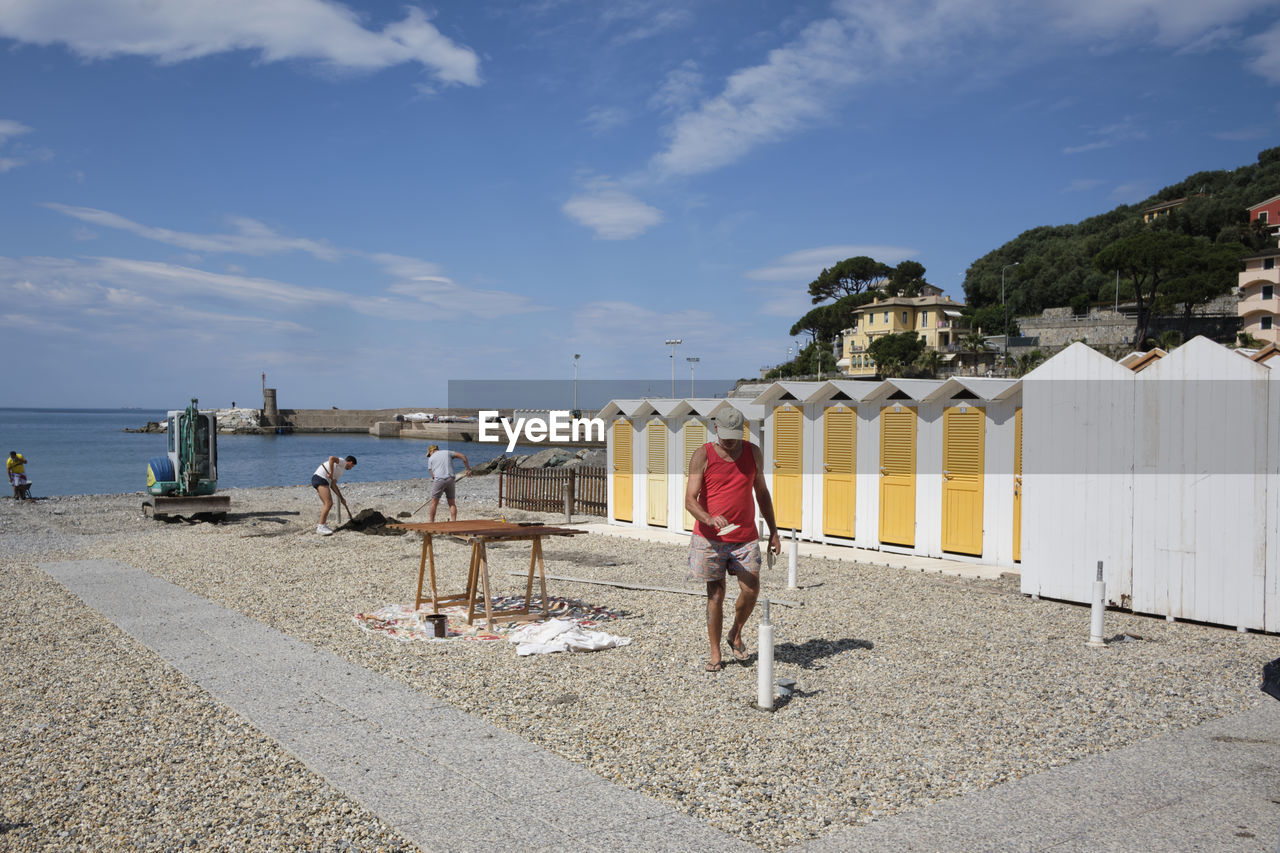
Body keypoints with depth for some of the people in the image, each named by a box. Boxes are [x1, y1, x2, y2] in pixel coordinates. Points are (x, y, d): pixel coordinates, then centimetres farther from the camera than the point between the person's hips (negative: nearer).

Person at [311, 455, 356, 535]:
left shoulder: (340, 470, 28)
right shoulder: (342, 462, 2)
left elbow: (333, 485, 23)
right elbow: (331, 458, -19)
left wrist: (341, 498, 20)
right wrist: (331, 473, -21)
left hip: (317, 480, 10)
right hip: (320, 478, -10)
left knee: (327, 503, 16)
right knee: (328, 503, -15)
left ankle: (322, 525, 17)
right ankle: (321, 527, -18)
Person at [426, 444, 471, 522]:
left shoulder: (431, 459, 13)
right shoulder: (447, 452, 19)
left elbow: (432, 475, 9)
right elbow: (463, 456, 10)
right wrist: (468, 468, 16)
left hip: (439, 480, -3)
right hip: (450, 480, 3)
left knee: (434, 502, 8)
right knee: (452, 503, 10)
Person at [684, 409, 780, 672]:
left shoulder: (753, 453, 7)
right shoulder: (702, 455, -5)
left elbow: (762, 493, 17)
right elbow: (690, 500, -11)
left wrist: (773, 531, 13)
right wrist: (710, 519, -31)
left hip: (745, 537, 2)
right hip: (710, 538, -2)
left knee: (751, 590, -8)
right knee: (715, 594, 1)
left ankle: (735, 634, 19)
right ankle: (715, 654, 13)